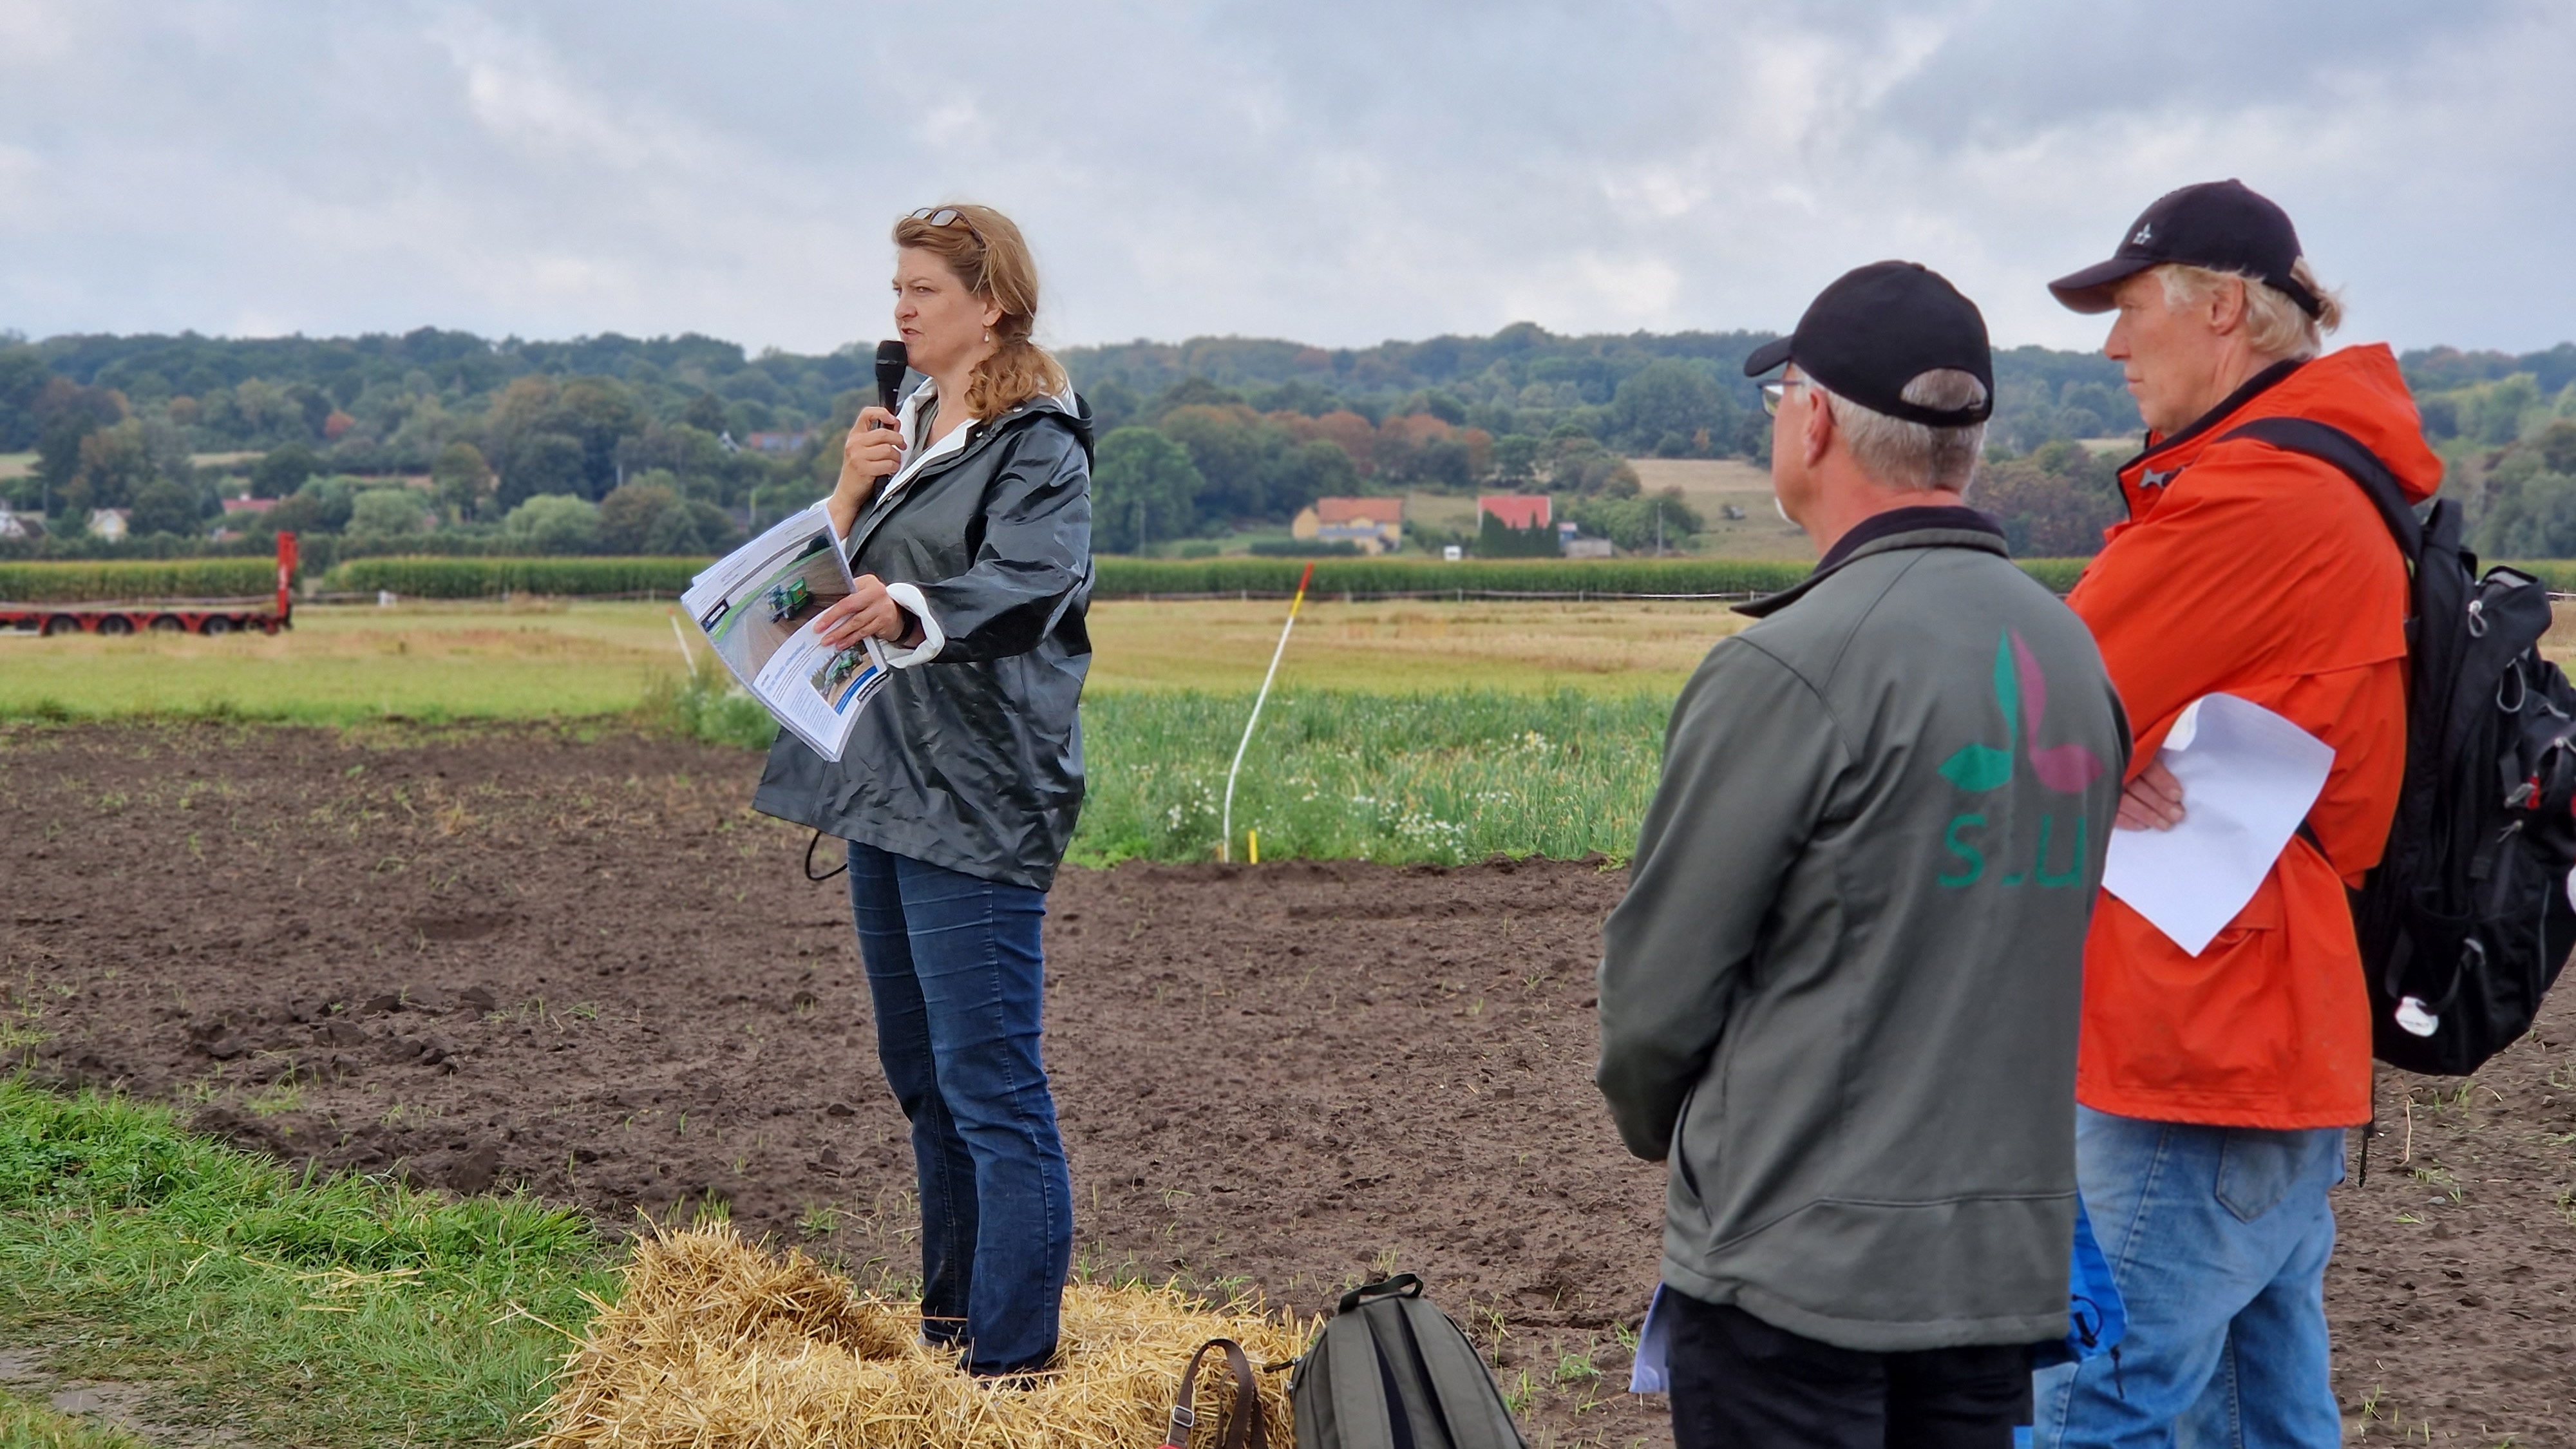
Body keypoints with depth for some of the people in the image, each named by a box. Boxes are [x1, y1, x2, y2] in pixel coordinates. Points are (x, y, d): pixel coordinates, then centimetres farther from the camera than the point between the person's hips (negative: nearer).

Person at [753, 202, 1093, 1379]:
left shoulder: (1039, 445, -8)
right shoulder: (903, 431, 18)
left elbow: (1028, 581, -26)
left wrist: (907, 610, -44)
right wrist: (849, 494, -2)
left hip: (977, 799, -9)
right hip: (883, 789, 9)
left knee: (989, 1086, -9)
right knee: (921, 1074, 16)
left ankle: (1013, 1362, -6)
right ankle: (950, 1322, 27)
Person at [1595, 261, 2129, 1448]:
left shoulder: (1790, 668, -17)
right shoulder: (2072, 653, 5)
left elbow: (1658, 980, -10)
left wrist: (1654, 1120, 10)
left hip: (1797, 1266, -7)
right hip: (2006, 1258, 7)